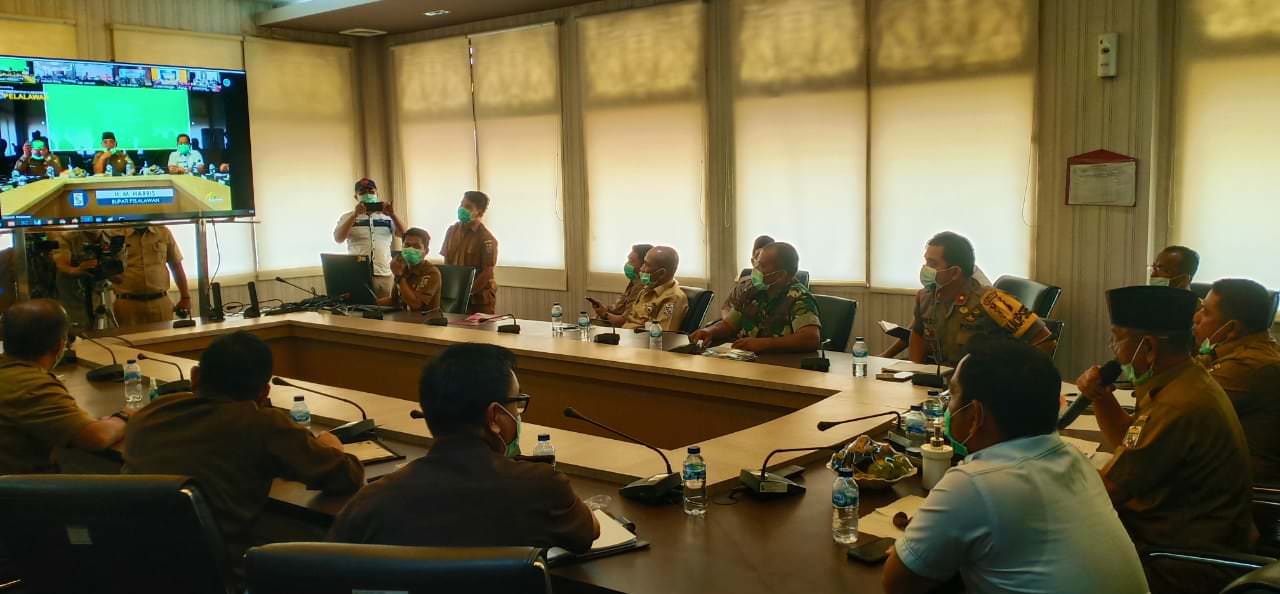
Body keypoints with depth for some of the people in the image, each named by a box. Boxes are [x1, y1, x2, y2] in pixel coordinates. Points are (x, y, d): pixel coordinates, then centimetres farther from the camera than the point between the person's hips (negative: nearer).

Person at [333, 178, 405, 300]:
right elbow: (338, 238, -7)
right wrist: (355, 215, -17)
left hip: (385, 275, 2)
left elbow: (404, 235, 1)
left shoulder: (387, 217, 12)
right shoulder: (348, 217, 8)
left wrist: (392, 214, -15)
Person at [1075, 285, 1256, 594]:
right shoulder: (1184, 382, 4)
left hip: (1187, 566, -9)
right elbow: (1130, 442, 19)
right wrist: (1101, 397, 1)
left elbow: (1104, 492, -23)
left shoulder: (1179, 407, -28)